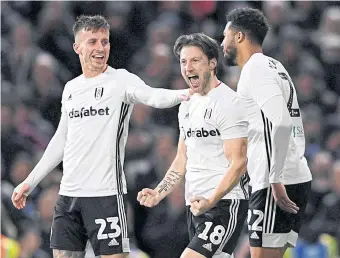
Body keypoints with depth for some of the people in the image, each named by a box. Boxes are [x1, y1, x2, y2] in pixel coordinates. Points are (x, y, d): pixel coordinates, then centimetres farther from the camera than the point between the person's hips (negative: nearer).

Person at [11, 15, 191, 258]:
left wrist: (181, 94, -47)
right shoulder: (71, 88, 14)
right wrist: (29, 182, 26)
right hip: (68, 193, 6)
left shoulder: (120, 80, -5)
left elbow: (154, 96, -25)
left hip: (106, 194, -6)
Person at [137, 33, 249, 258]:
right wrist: (159, 193, 6)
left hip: (224, 203, -9)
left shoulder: (228, 103, -11)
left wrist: (211, 201, -28)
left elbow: (238, 163, -17)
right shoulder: (187, 106, 17)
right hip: (196, 205, 9)